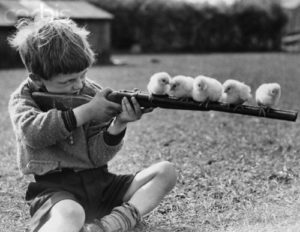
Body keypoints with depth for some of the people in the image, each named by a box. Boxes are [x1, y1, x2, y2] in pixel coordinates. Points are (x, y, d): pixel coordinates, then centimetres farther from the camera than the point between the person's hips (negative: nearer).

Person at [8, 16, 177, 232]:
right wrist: (86, 111, -26)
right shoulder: (24, 98, 1)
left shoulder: (93, 93, 5)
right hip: (54, 187, -5)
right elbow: (32, 132, -24)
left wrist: (118, 125, -21)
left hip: (99, 182, 5)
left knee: (166, 171, -11)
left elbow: (98, 156, -2)